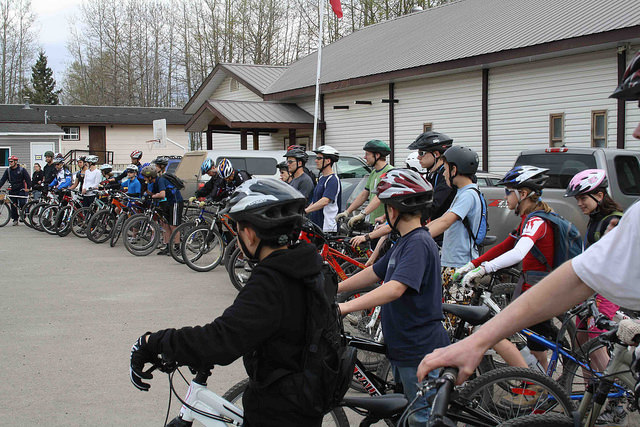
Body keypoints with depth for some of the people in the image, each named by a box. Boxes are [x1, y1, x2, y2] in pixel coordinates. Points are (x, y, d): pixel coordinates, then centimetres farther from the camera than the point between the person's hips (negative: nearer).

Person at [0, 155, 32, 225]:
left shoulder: (22, 169, -2)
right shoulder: (8, 170, 8)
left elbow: (28, 179, 0)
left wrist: (28, 188, -8)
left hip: (21, 190, -4)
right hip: (12, 191, 4)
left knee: (22, 204, -14)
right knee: (13, 206, 3)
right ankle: (15, 219, 11)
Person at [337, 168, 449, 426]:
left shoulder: (418, 243, -21)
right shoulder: (404, 243, 12)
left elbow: (395, 288, -33)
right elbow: (373, 273, 19)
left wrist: (345, 307, -38)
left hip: (420, 350, -10)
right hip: (405, 347, 10)